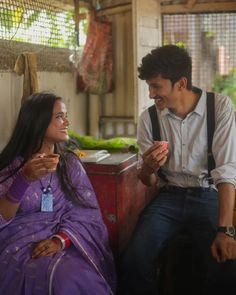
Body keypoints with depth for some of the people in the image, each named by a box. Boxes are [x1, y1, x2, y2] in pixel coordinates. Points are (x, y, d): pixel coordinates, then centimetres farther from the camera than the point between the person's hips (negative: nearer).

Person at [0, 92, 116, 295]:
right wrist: (26, 179, -22)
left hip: (66, 241, 2)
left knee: (85, 278, -28)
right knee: (64, 276, -30)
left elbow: (85, 212, 1)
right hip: (22, 242, -2)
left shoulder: (71, 163, 11)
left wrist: (60, 239, -17)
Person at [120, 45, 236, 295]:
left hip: (208, 197, -2)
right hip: (168, 198, 2)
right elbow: (147, 181, 7)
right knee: (133, 262, -22)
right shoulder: (148, 118, 0)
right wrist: (148, 169, -18)